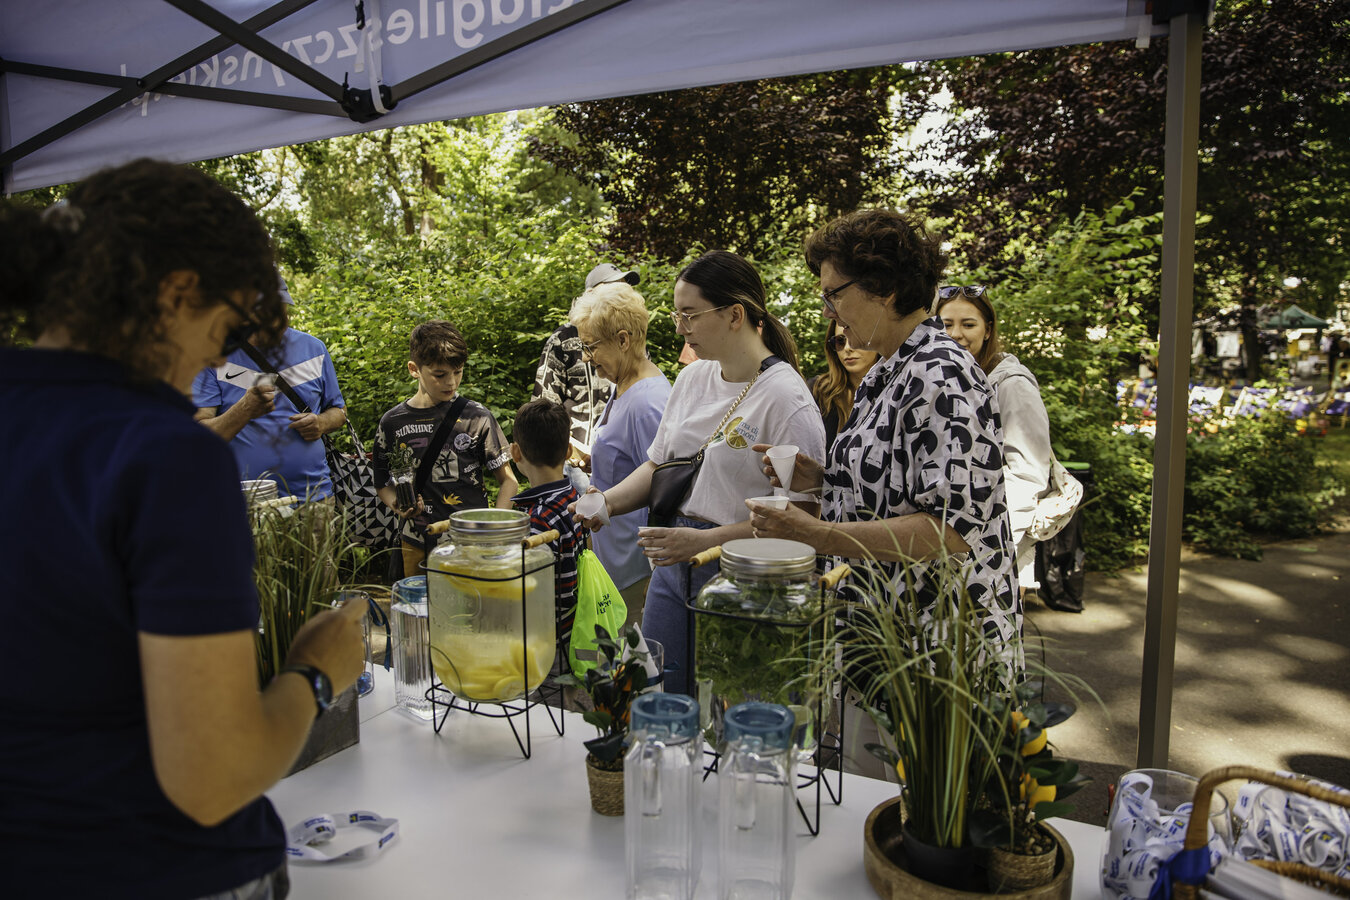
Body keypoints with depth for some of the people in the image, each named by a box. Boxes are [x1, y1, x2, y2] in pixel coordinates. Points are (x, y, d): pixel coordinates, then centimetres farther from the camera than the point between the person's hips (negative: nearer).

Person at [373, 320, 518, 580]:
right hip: (416, 547, 2)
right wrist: (398, 505, -8)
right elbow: (384, 483, 13)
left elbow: (508, 480, -1)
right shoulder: (393, 422, 1)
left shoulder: (476, 417, -3)